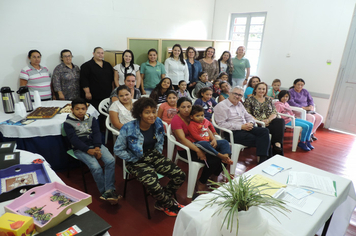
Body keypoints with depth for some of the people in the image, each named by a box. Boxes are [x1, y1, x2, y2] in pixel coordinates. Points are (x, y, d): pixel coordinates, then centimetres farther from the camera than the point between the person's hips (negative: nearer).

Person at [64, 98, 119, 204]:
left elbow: (97, 134, 4)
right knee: (96, 167, -27)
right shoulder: (68, 123, 2)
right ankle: (105, 192, -13)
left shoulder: (91, 119, 13)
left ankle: (109, 191, -21)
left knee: (111, 160, -23)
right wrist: (88, 150, -19)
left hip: (95, 145, 4)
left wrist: (97, 147, -15)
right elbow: (74, 140, -8)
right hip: (80, 149, -3)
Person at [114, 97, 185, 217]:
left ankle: (162, 203, 14)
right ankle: (172, 205, 5)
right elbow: (118, 150, -11)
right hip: (137, 161, -4)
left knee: (180, 175, -10)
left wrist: (158, 153, 4)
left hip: (154, 156, 5)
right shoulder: (128, 129, -20)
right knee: (153, 185, -30)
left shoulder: (158, 123, -6)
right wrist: (135, 160, -10)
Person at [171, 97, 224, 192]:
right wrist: (197, 150, -27)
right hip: (185, 150, -6)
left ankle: (214, 177, 13)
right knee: (213, 160, -22)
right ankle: (201, 184, 1)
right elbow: (182, 139, -21)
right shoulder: (176, 120, -12)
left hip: (199, 145, 7)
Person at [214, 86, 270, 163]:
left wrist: (250, 123, -1)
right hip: (233, 133, -8)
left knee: (265, 131, -17)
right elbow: (222, 124, -15)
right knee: (258, 140, -23)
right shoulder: (221, 106, -4)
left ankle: (262, 159, -23)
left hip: (245, 128, 8)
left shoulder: (240, 104, 22)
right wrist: (241, 127, -17)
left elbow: (249, 117, 26)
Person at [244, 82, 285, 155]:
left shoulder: (268, 100, 22)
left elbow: (274, 112, 12)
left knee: (281, 121, -29)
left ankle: (277, 144, -34)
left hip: (269, 122, 5)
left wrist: (268, 120, -11)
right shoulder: (249, 100, 7)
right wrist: (260, 121, -16)